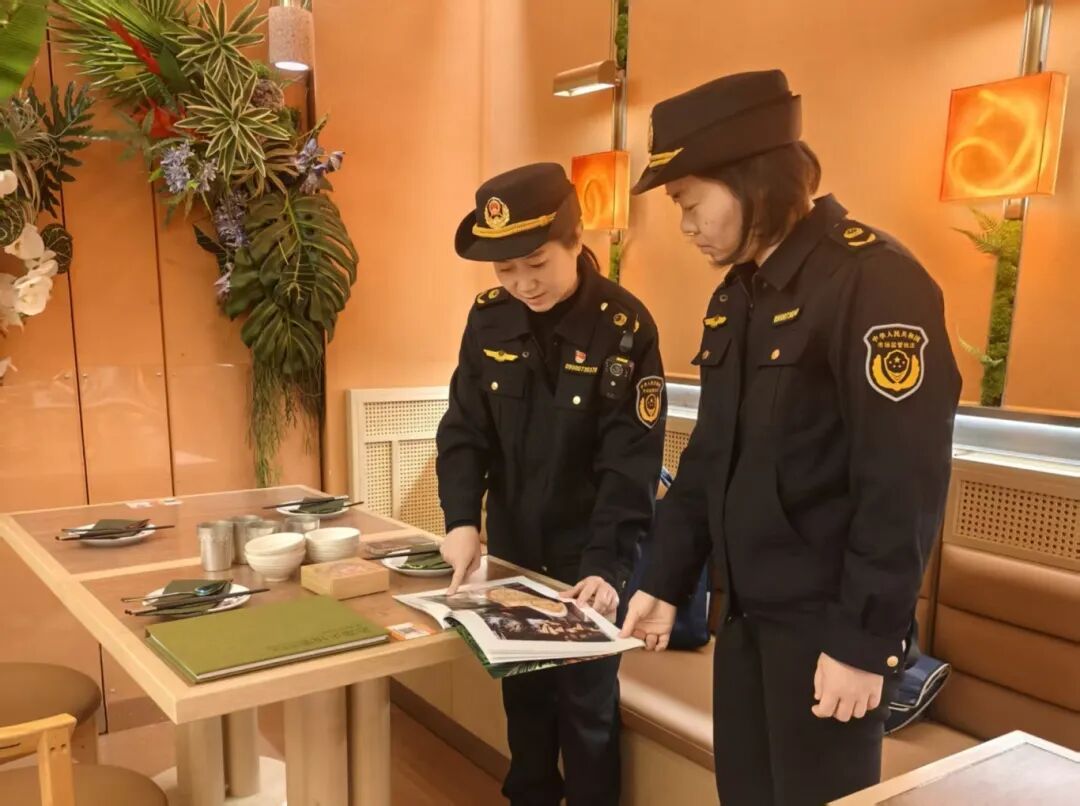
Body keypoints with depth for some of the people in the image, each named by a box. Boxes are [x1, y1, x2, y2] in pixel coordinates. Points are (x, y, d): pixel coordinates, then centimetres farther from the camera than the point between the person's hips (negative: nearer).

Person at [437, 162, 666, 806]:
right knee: (522, 693, 19)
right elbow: (465, 428, -2)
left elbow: (629, 464, -18)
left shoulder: (625, 327, -16)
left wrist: (605, 564, -26)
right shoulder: (489, 319, -4)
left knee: (587, 705, 9)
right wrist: (463, 520, -17)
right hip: (511, 548, 4)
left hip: (588, 555, -4)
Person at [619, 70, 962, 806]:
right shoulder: (736, 296, 9)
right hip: (746, 612, 7)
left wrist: (867, 639, -17)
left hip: (830, 623, -7)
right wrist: (666, 581, 10)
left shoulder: (876, 282, -16)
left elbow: (904, 481, -20)